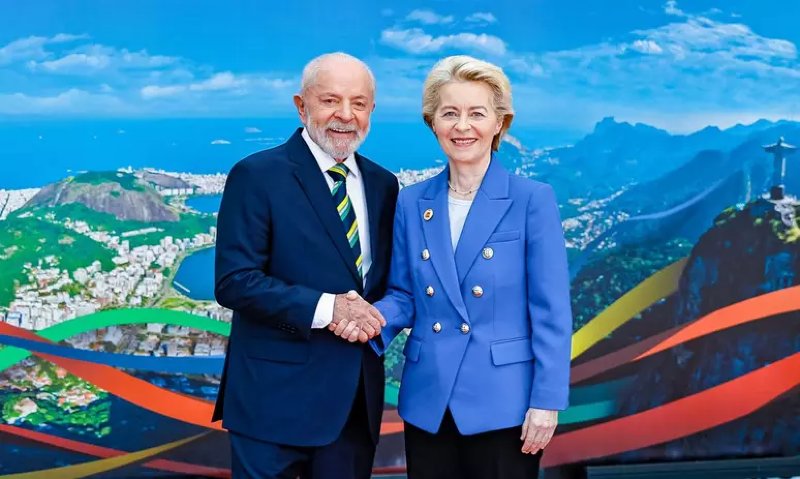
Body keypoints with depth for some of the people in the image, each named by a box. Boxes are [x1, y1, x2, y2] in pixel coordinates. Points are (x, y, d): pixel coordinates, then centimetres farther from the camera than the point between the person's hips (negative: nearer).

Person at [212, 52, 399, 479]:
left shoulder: (382, 184, 9)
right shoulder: (257, 176, -9)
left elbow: (388, 277, 12)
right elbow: (234, 282, -15)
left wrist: (373, 316, -10)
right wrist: (326, 308, -22)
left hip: (357, 395, 6)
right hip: (276, 394, -5)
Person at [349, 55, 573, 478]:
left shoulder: (533, 200, -7)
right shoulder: (411, 202, 4)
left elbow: (551, 312, -8)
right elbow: (404, 296, 9)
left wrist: (546, 399, -11)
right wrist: (373, 318, -12)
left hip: (502, 403, -3)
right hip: (428, 402, 4)